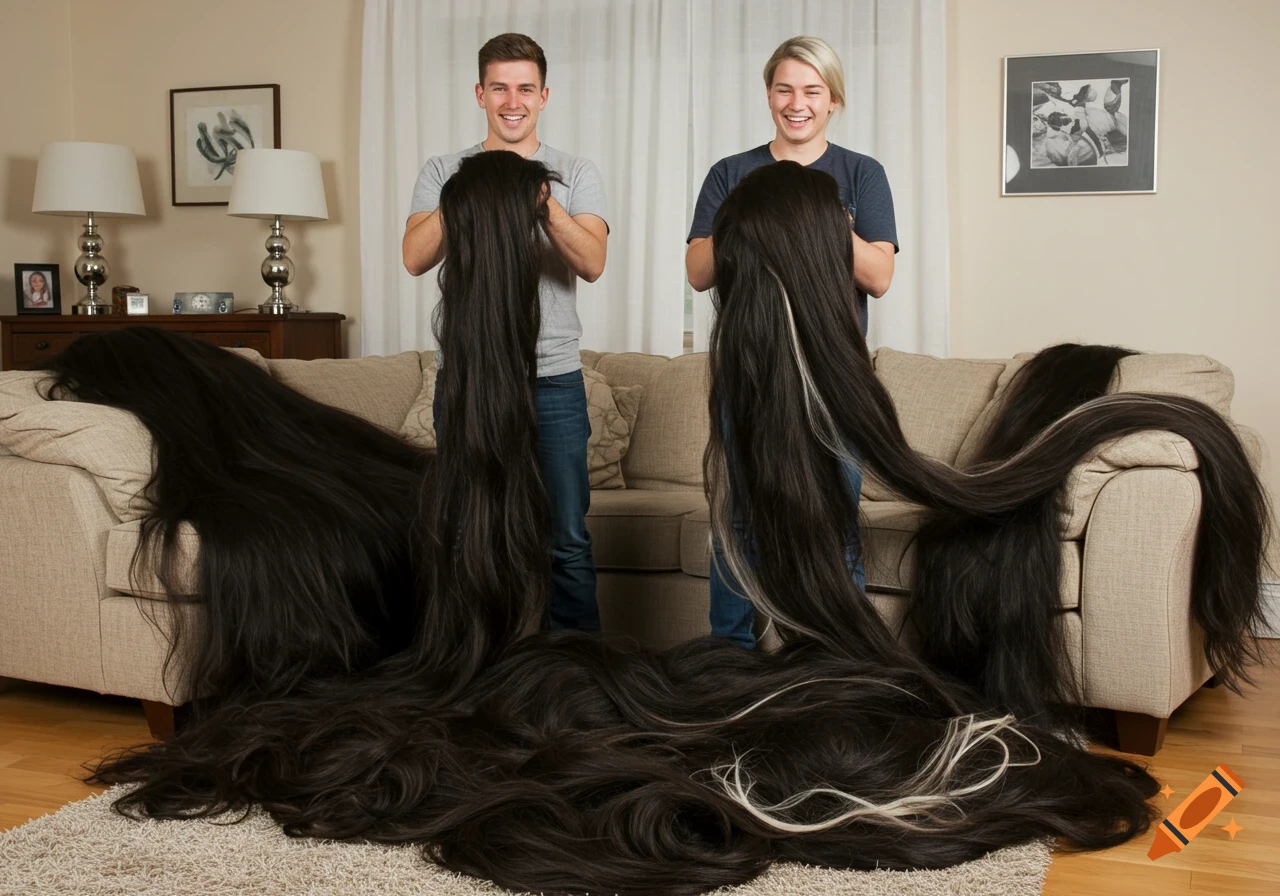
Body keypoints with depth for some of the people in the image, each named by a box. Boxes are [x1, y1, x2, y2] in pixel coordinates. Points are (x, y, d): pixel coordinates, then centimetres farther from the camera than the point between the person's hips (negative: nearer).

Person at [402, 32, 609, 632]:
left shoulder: (576, 175, 7)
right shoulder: (445, 173, 9)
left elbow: (592, 263, -7)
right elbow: (416, 258, -5)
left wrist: (542, 201, -22)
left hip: (553, 379, -1)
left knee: (568, 542, 0)